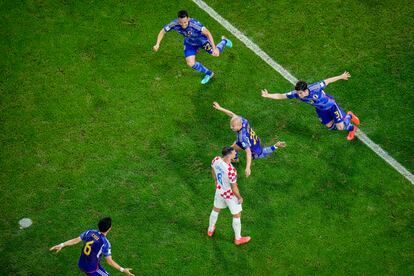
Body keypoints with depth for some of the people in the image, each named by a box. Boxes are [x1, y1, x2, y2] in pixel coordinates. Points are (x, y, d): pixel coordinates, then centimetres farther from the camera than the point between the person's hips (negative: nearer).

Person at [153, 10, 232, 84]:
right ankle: (209, 74, 24)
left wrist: (214, 48, -40)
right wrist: (157, 44, -25)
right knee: (190, 63, -4)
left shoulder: (194, 24, -44)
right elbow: (162, 31, -16)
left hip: (202, 39, -3)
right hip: (189, 43, 3)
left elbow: (207, 33, -37)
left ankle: (224, 41, 42)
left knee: (216, 53, 4)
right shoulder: (174, 24, -33)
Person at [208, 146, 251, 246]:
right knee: (237, 215, 18)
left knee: (216, 209, 31)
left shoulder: (216, 160, -21)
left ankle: (210, 230, 55)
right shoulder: (231, 171, -41)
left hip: (219, 190, 6)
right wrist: (240, 198, -8)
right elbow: (234, 188, -27)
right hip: (230, 195, -6)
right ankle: (238, 239, 38)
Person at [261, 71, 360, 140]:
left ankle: (349, 116, 33)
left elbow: (327, 81, -27)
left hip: (331, 105, -5)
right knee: (330, 127, 17)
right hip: (320, 109, 5)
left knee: (340, 127, -3)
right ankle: (351, 128, 45)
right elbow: (281, 96, -25)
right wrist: (268, 95, -38)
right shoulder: (296, 94, -31)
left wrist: (341, 76, -15)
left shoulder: (315, 88, -43)